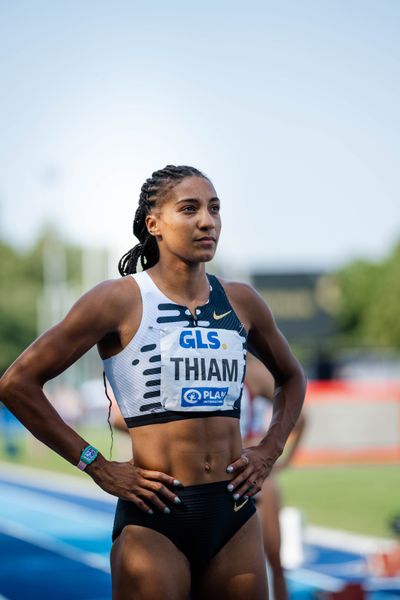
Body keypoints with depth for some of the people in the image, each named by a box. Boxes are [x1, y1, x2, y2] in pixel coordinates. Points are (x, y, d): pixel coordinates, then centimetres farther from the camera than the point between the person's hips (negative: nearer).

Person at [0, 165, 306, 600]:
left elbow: (291, 377, 28)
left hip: (234, 515, 4)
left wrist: (269, 451, 12)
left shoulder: (240, 302, 8)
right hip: (154, 519, -4)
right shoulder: (120, 300, -5)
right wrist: (96, 466, -8)